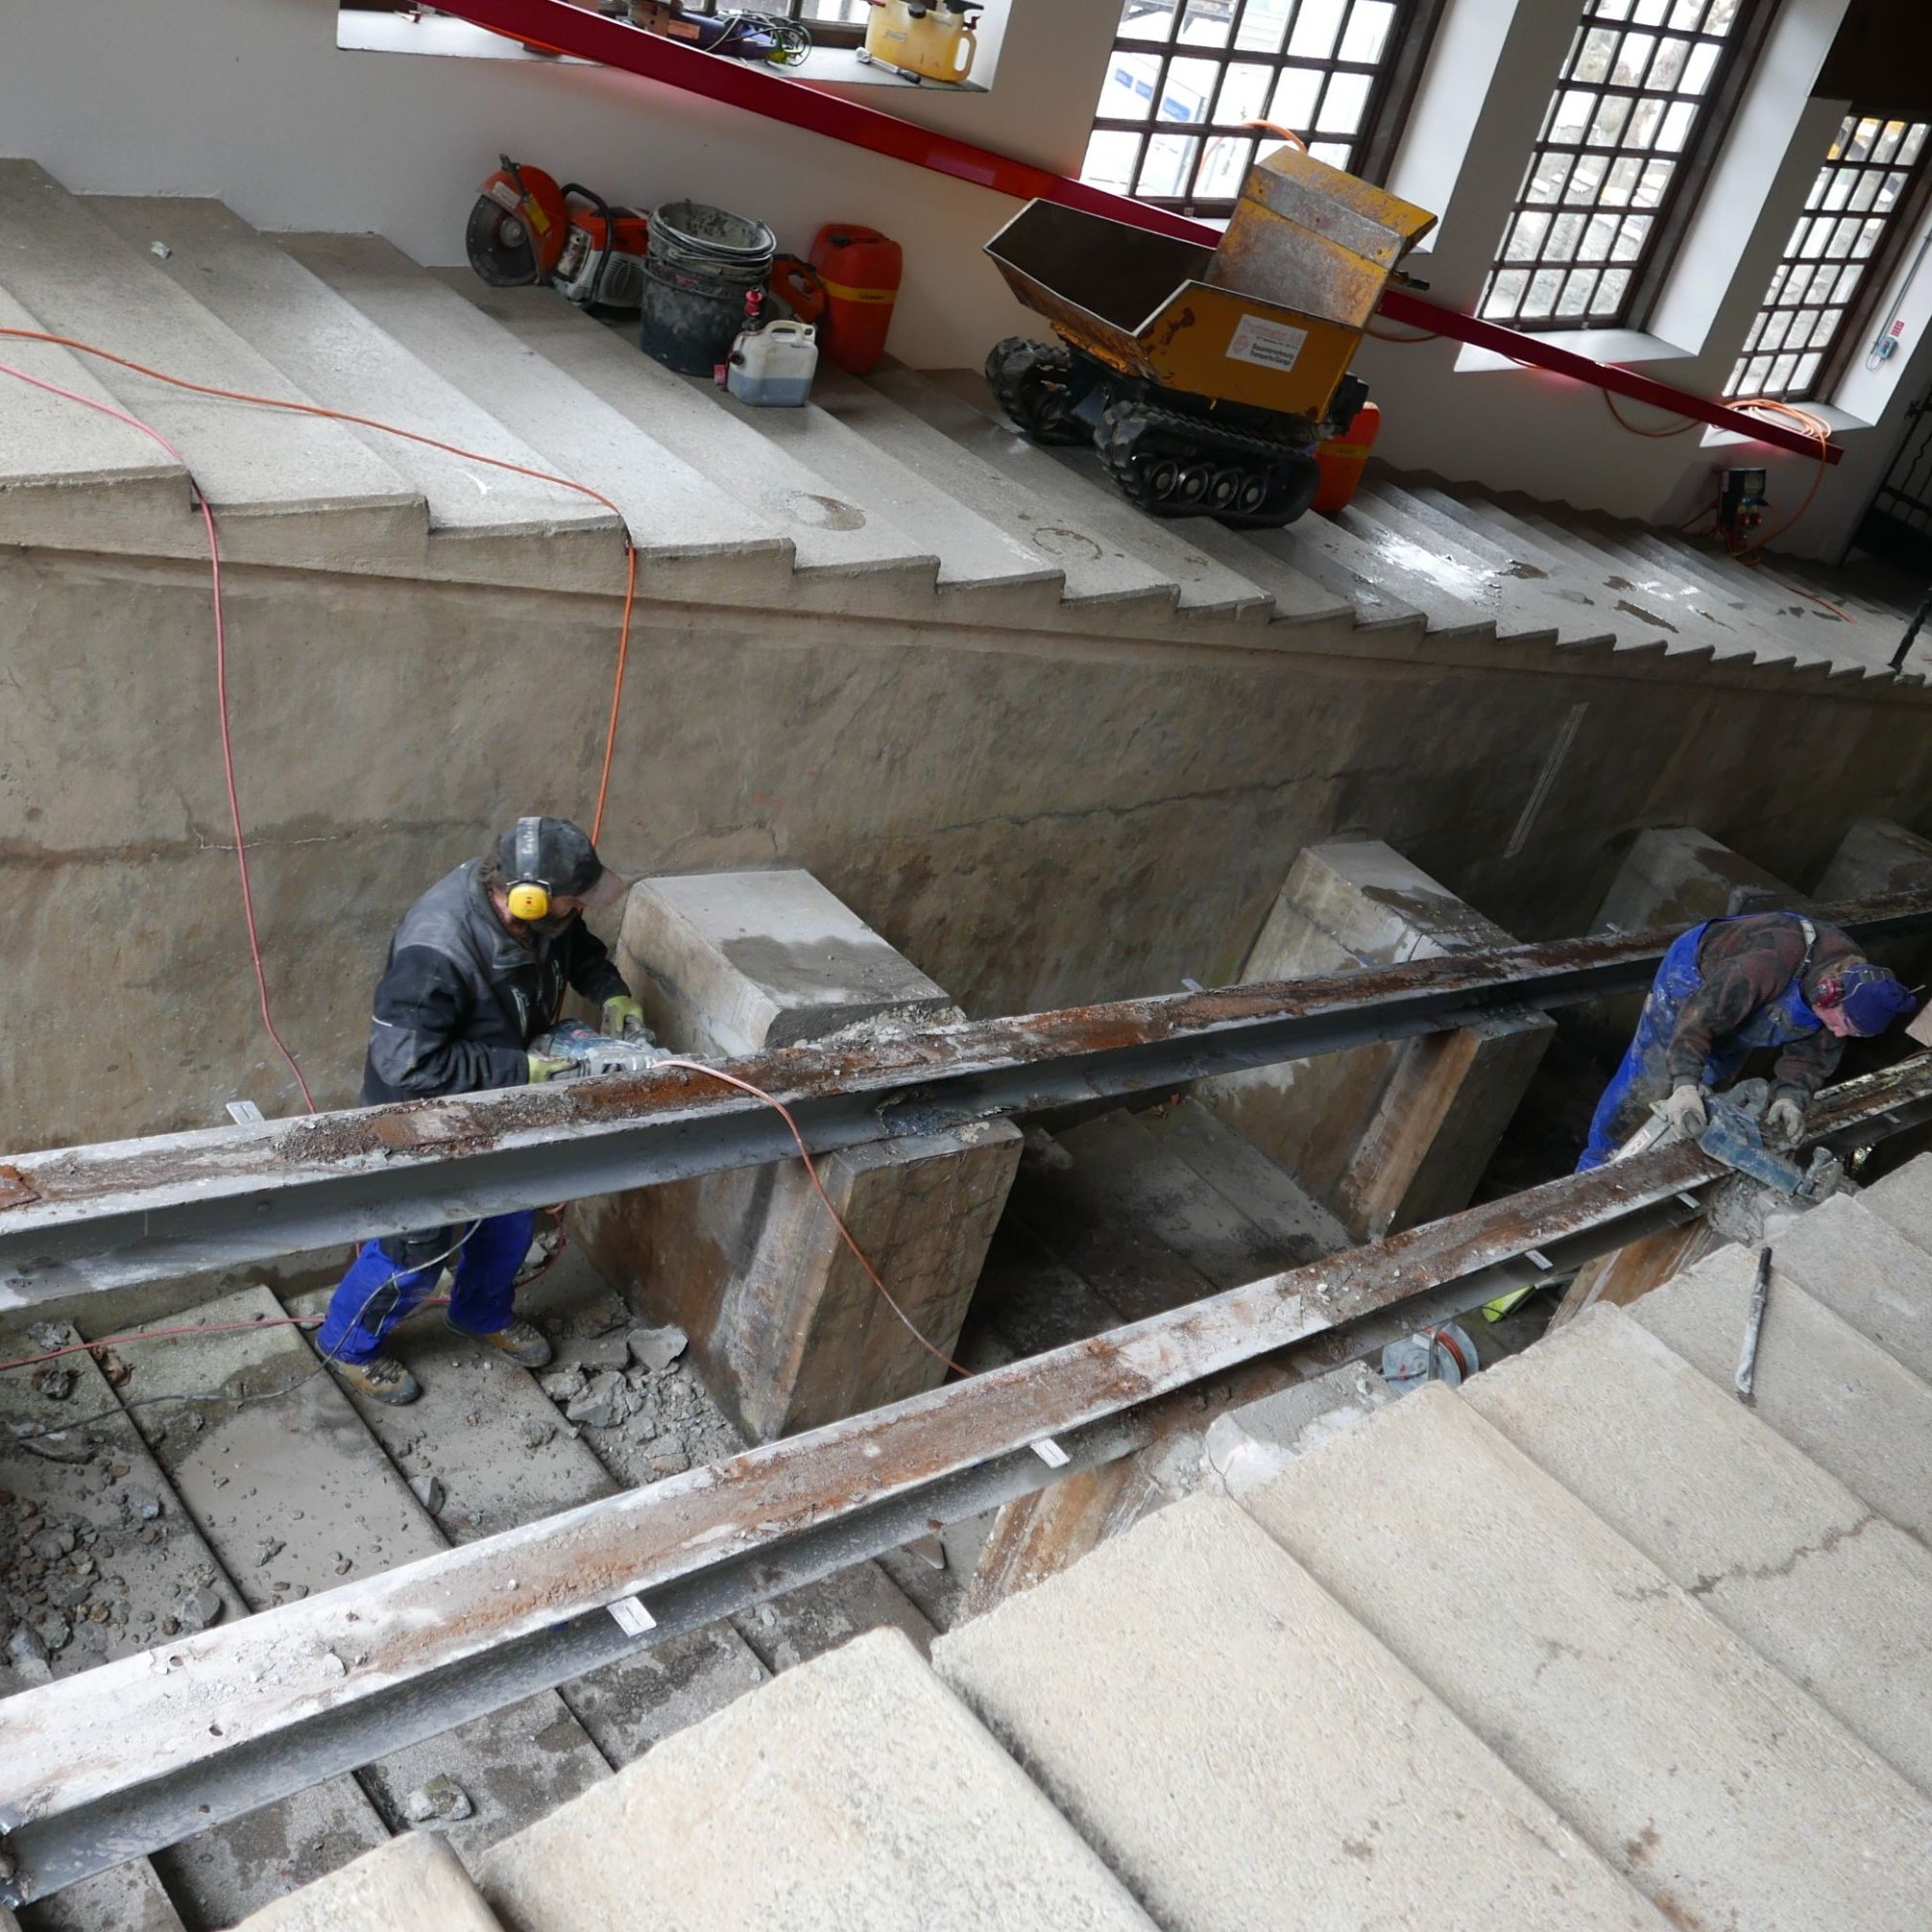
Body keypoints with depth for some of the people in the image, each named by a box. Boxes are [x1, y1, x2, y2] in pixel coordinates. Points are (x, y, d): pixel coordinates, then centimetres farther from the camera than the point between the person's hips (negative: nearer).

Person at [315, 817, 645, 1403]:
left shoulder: (538, 909, -16)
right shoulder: (435, 953, -40)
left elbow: (580, 947, 7)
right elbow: (403, 1062, -36)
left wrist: (611, 992, -13)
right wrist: (518, 1070, -34)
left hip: (499, 1111, 7)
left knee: (507, 1221, 24)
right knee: (415, 1249, 9)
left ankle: (484, 1313, 52)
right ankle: (349, 1344, 37)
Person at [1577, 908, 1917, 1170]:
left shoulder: (1853, 977, -21)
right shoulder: (1773, 962, -46)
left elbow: (1813, 1055, -10)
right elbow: (1698, 1015, -44)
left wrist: (1791, 1097, -27)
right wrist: (1685, 1084, -50)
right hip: (1693, 978, -7)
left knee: (1709, 1091, 13)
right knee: (1646, 1086, -7)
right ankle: (1596, 1166, 6)